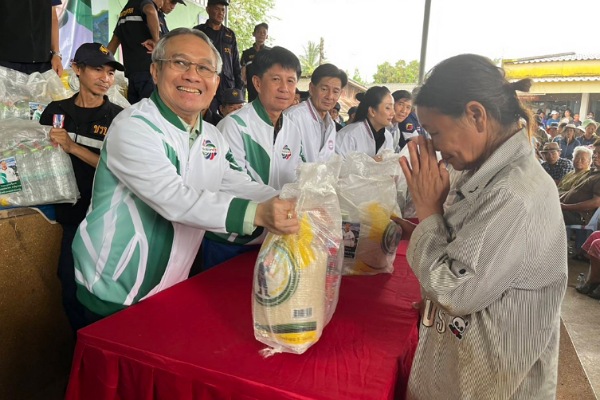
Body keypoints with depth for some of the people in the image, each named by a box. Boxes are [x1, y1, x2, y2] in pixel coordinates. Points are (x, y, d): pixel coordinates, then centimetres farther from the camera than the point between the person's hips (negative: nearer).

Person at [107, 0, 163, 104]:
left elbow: (114, 42, 25)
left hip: (131, 70, 8)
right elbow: (150, 11, -24)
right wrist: (156, 40, -17)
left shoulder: (125, 11, 27)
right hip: (148, 68, -8)